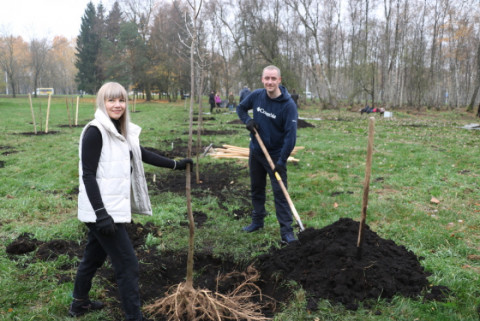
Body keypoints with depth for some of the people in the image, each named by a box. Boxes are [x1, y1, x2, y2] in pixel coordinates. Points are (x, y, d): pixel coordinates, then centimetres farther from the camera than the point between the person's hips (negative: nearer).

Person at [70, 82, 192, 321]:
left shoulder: (123, 131, 9)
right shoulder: (95, 131, -16)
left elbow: (143, 155, 21)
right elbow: (88, 175, -19)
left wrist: (176, 164, 22)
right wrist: (101, 213, -24)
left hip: (114, 208, 9)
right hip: (102, 211, -9)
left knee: (94, 256, 24)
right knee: (127, 264, -5)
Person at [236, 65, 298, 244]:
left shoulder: (288, 105, -20)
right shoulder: (256, 96, -6)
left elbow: (290, 135, -23)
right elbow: (241, 108, 13)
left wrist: (281, 161, -26)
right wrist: (247, 121, -9)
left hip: (276, 155, -5)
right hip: (256, 151, 5)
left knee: (280, 192, -6)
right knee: (256, 188, 17)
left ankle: (286, 232, 1)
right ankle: (257, 221, 34)